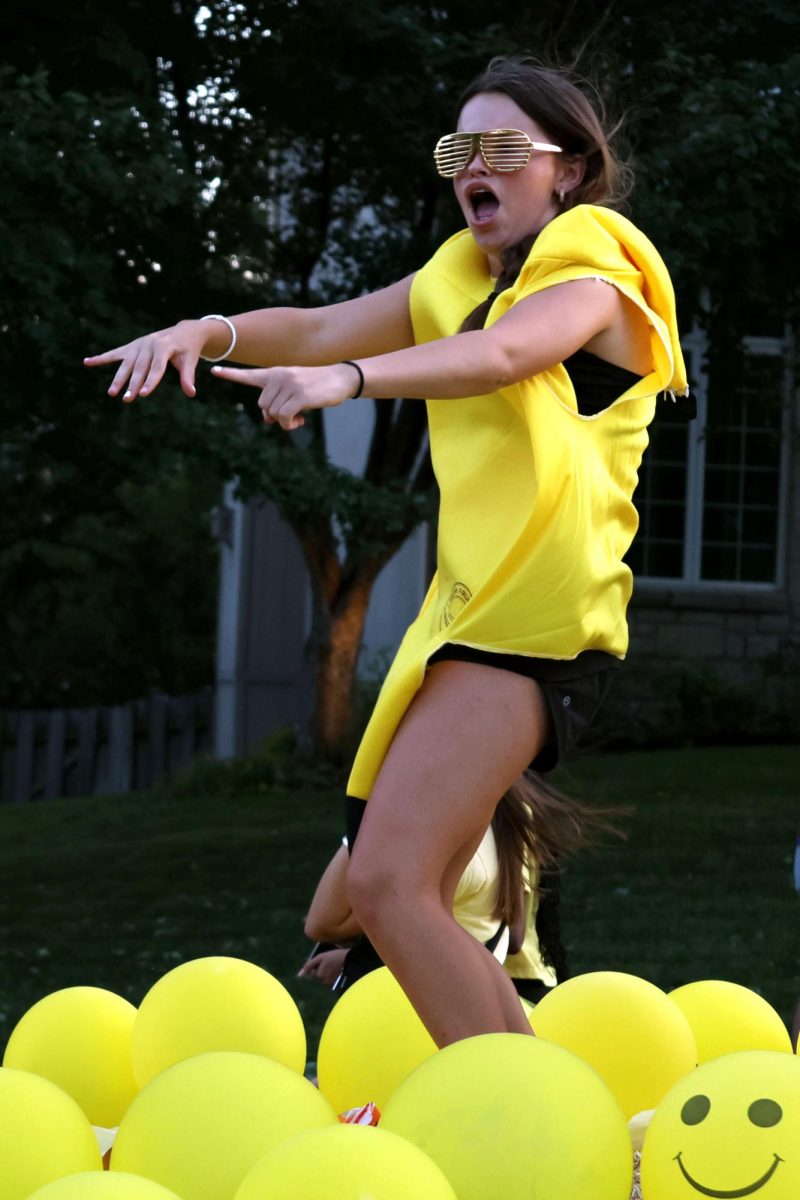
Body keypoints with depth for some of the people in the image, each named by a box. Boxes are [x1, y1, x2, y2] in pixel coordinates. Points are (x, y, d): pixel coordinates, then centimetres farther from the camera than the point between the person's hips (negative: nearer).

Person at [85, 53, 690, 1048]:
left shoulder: (592, 265, -1)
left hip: (532, 612, -9)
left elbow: (509, 352, -23)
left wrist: (350, 378, -39)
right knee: (403, 897, 7)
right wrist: (211, 332, -9)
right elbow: (323, 329, 13)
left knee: (389, 882, -20)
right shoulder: (460, 278, 23)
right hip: (471, 600, 9)